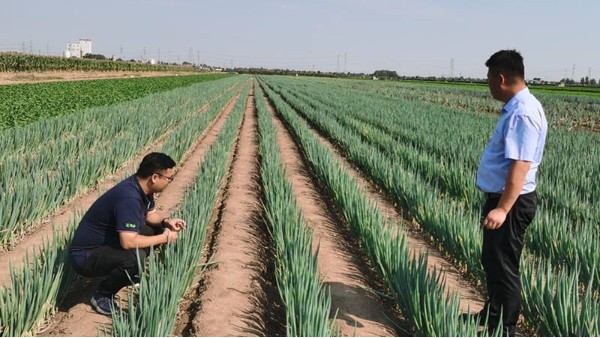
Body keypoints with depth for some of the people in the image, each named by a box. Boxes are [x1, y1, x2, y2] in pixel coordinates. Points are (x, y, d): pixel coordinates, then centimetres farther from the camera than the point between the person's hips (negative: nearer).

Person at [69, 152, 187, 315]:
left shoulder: (143, 187, -2)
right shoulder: (129, 197, -31)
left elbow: (151, 214, 16)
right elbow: (128, 242, -36)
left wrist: (166, 221, -6)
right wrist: (165, 238, -24)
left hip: (109, 242, 9)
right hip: (85, 255, -9)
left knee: (156, 229, 6)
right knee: (135, 256, -33)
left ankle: (132, 274, 17)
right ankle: (102, 296, -8)